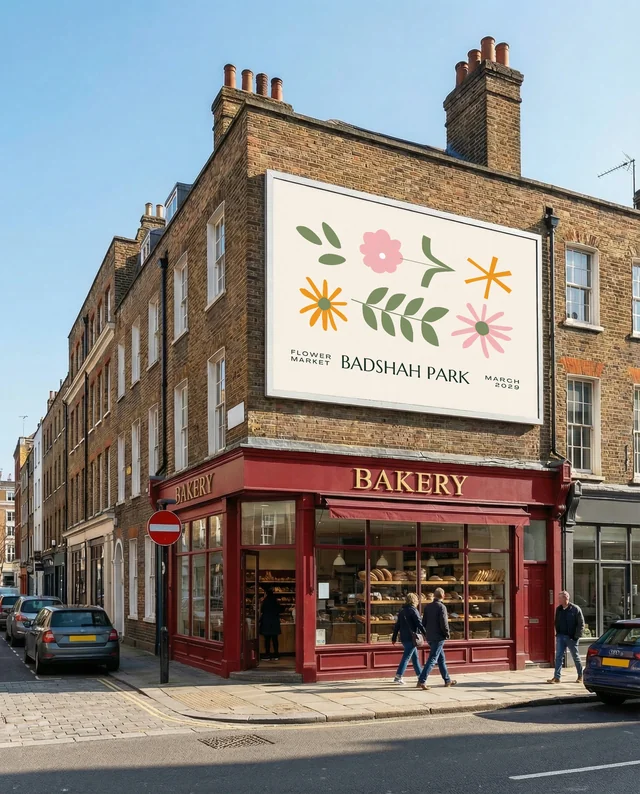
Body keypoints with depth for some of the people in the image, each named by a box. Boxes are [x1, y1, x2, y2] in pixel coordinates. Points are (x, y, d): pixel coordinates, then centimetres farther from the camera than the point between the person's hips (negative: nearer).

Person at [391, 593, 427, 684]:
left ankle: (420, 674, 26)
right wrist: (425, 634, -8)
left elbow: (397, 625, 14)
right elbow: (419, 623, -13)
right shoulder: (413, 610, -9)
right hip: (411, 638, -8)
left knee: (415, 656, 18)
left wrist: (394, 638, 17)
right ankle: (398, 676, -12)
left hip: (403, 638, 8)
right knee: (406, 657, -7)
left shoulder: (402, 611, 12)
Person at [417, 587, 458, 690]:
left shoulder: (427, 607, 8)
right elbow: (444, 623, -17)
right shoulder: (441, 607, -13)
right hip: (438, 637, -8)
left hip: (430, 637, 8)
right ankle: (421, 681, -15)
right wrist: (447, 634, -3)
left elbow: (424, 622, 10)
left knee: (441, 658, 18)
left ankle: (447, 680, 26)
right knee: (432, 659, -7)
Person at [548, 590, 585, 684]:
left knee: (576, 657, 10)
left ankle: (580, 676, 26)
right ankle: (557, 677, -4)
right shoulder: (558, 609, 6)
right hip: (560, 636, 4)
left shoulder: (575, 609, -9)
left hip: (571, 637, -4)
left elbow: (581, 623, -8)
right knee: (559, 656, -3)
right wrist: (557, 633, 6)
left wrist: (576, 636, -13)